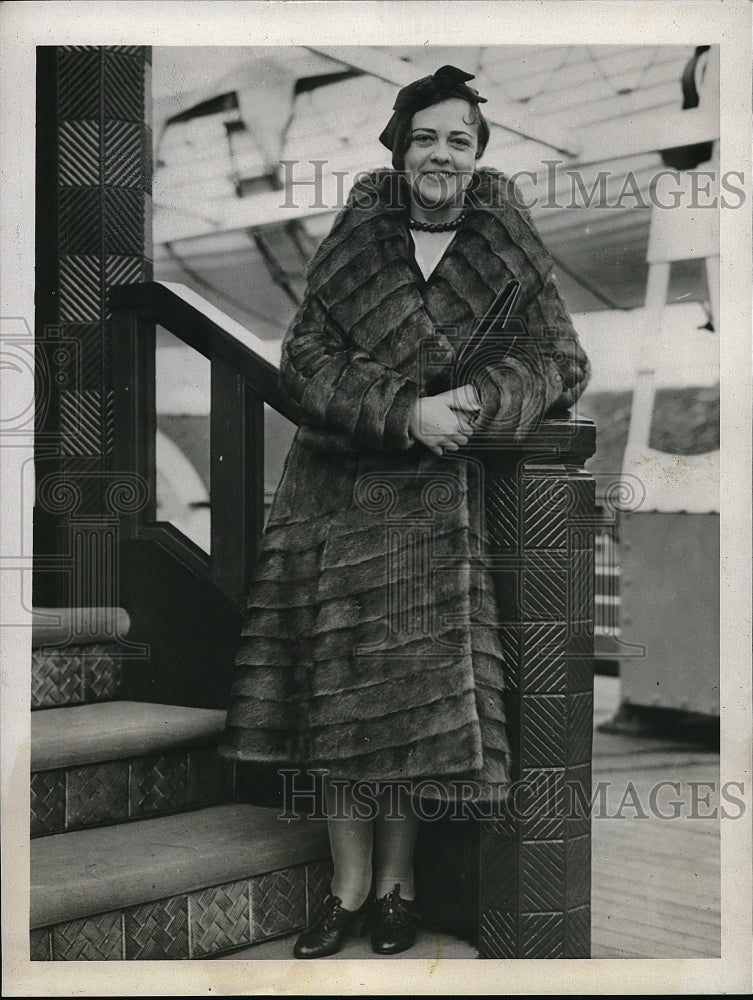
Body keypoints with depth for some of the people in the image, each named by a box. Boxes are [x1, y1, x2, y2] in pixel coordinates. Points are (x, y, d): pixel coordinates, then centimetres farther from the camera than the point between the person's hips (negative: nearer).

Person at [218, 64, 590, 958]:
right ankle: (349, 883, 15)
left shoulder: (508, 246, 1)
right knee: (339, 686, 2)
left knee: (420, 686, -3)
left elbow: (563, 362, -1)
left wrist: (475, 401, -19)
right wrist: (405, 412, -19)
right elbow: (304, 358, -5)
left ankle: (397, 879, 15)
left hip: (438, 498, -1)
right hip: (339, 490, 1)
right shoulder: (354, 238, 2)